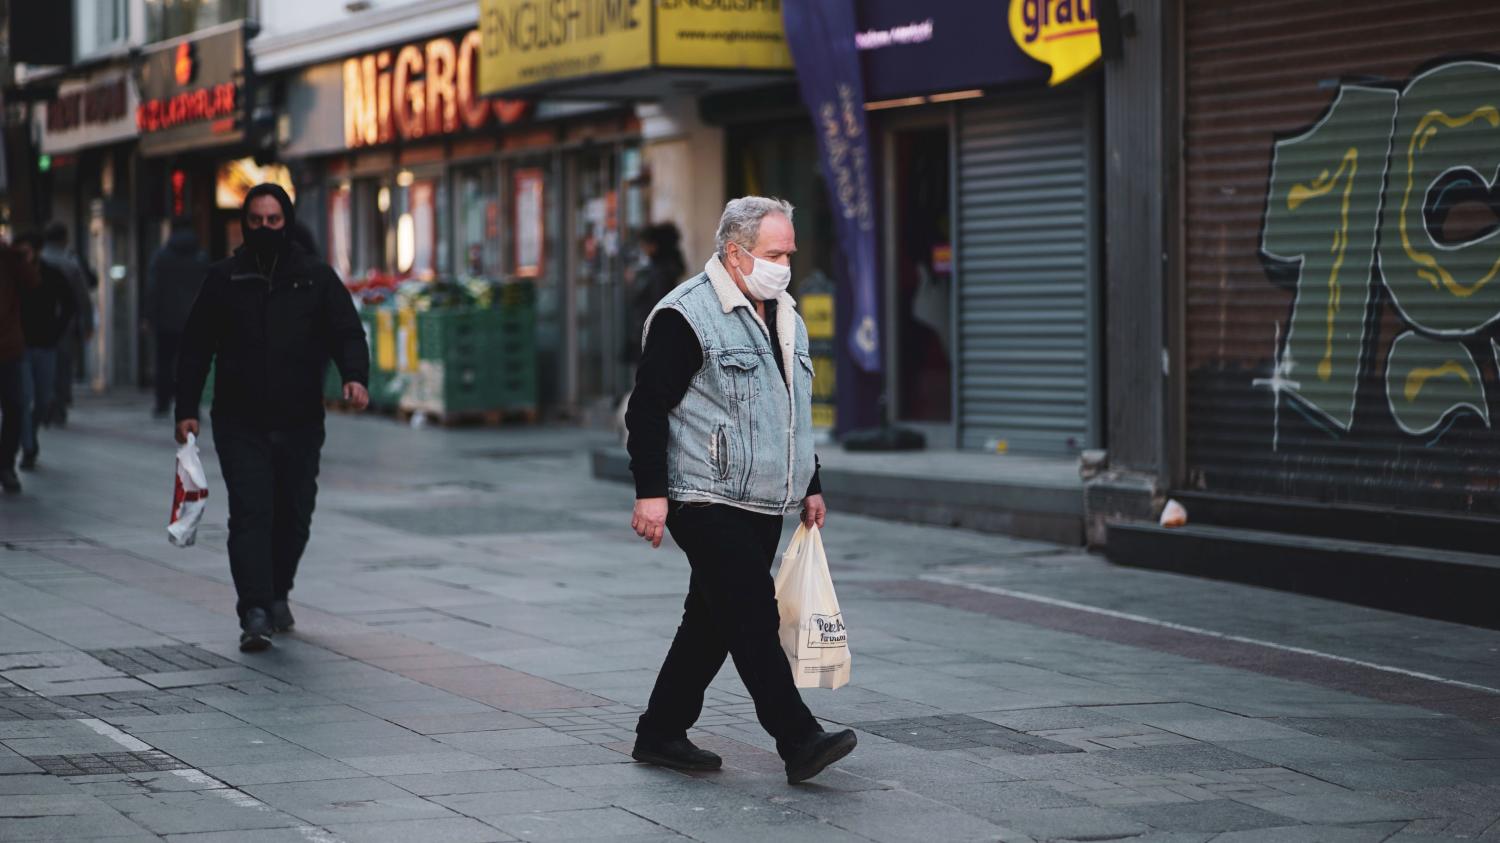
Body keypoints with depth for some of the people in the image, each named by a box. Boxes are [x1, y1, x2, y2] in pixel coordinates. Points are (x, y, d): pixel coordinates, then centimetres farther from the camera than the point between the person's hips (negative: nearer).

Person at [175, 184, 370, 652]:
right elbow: (195, 348, 8)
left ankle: (277, 594, 31)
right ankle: (255, 613, -17)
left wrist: (355, 377, -18)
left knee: (294, 517, 9)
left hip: (300, 424, 2)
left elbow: (347, 333, 3)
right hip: (240, 425, -1)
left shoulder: (316, 277, 7)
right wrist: (186, 411, 1)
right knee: (250, 514, -12)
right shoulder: (223, 278, 6)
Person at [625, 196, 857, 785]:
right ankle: (799, 742, -14)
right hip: (708, 502, -9)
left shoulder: (784, 318, 17)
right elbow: (647, 409, -12)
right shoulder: (685, 316, -10)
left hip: (762, 506, 9)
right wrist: (651, 492, -18)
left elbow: (795, 413, 27)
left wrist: (810, 486, 23)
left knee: (713, 622, 11)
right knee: (754, 620, -13)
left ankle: (661, 734, 20)